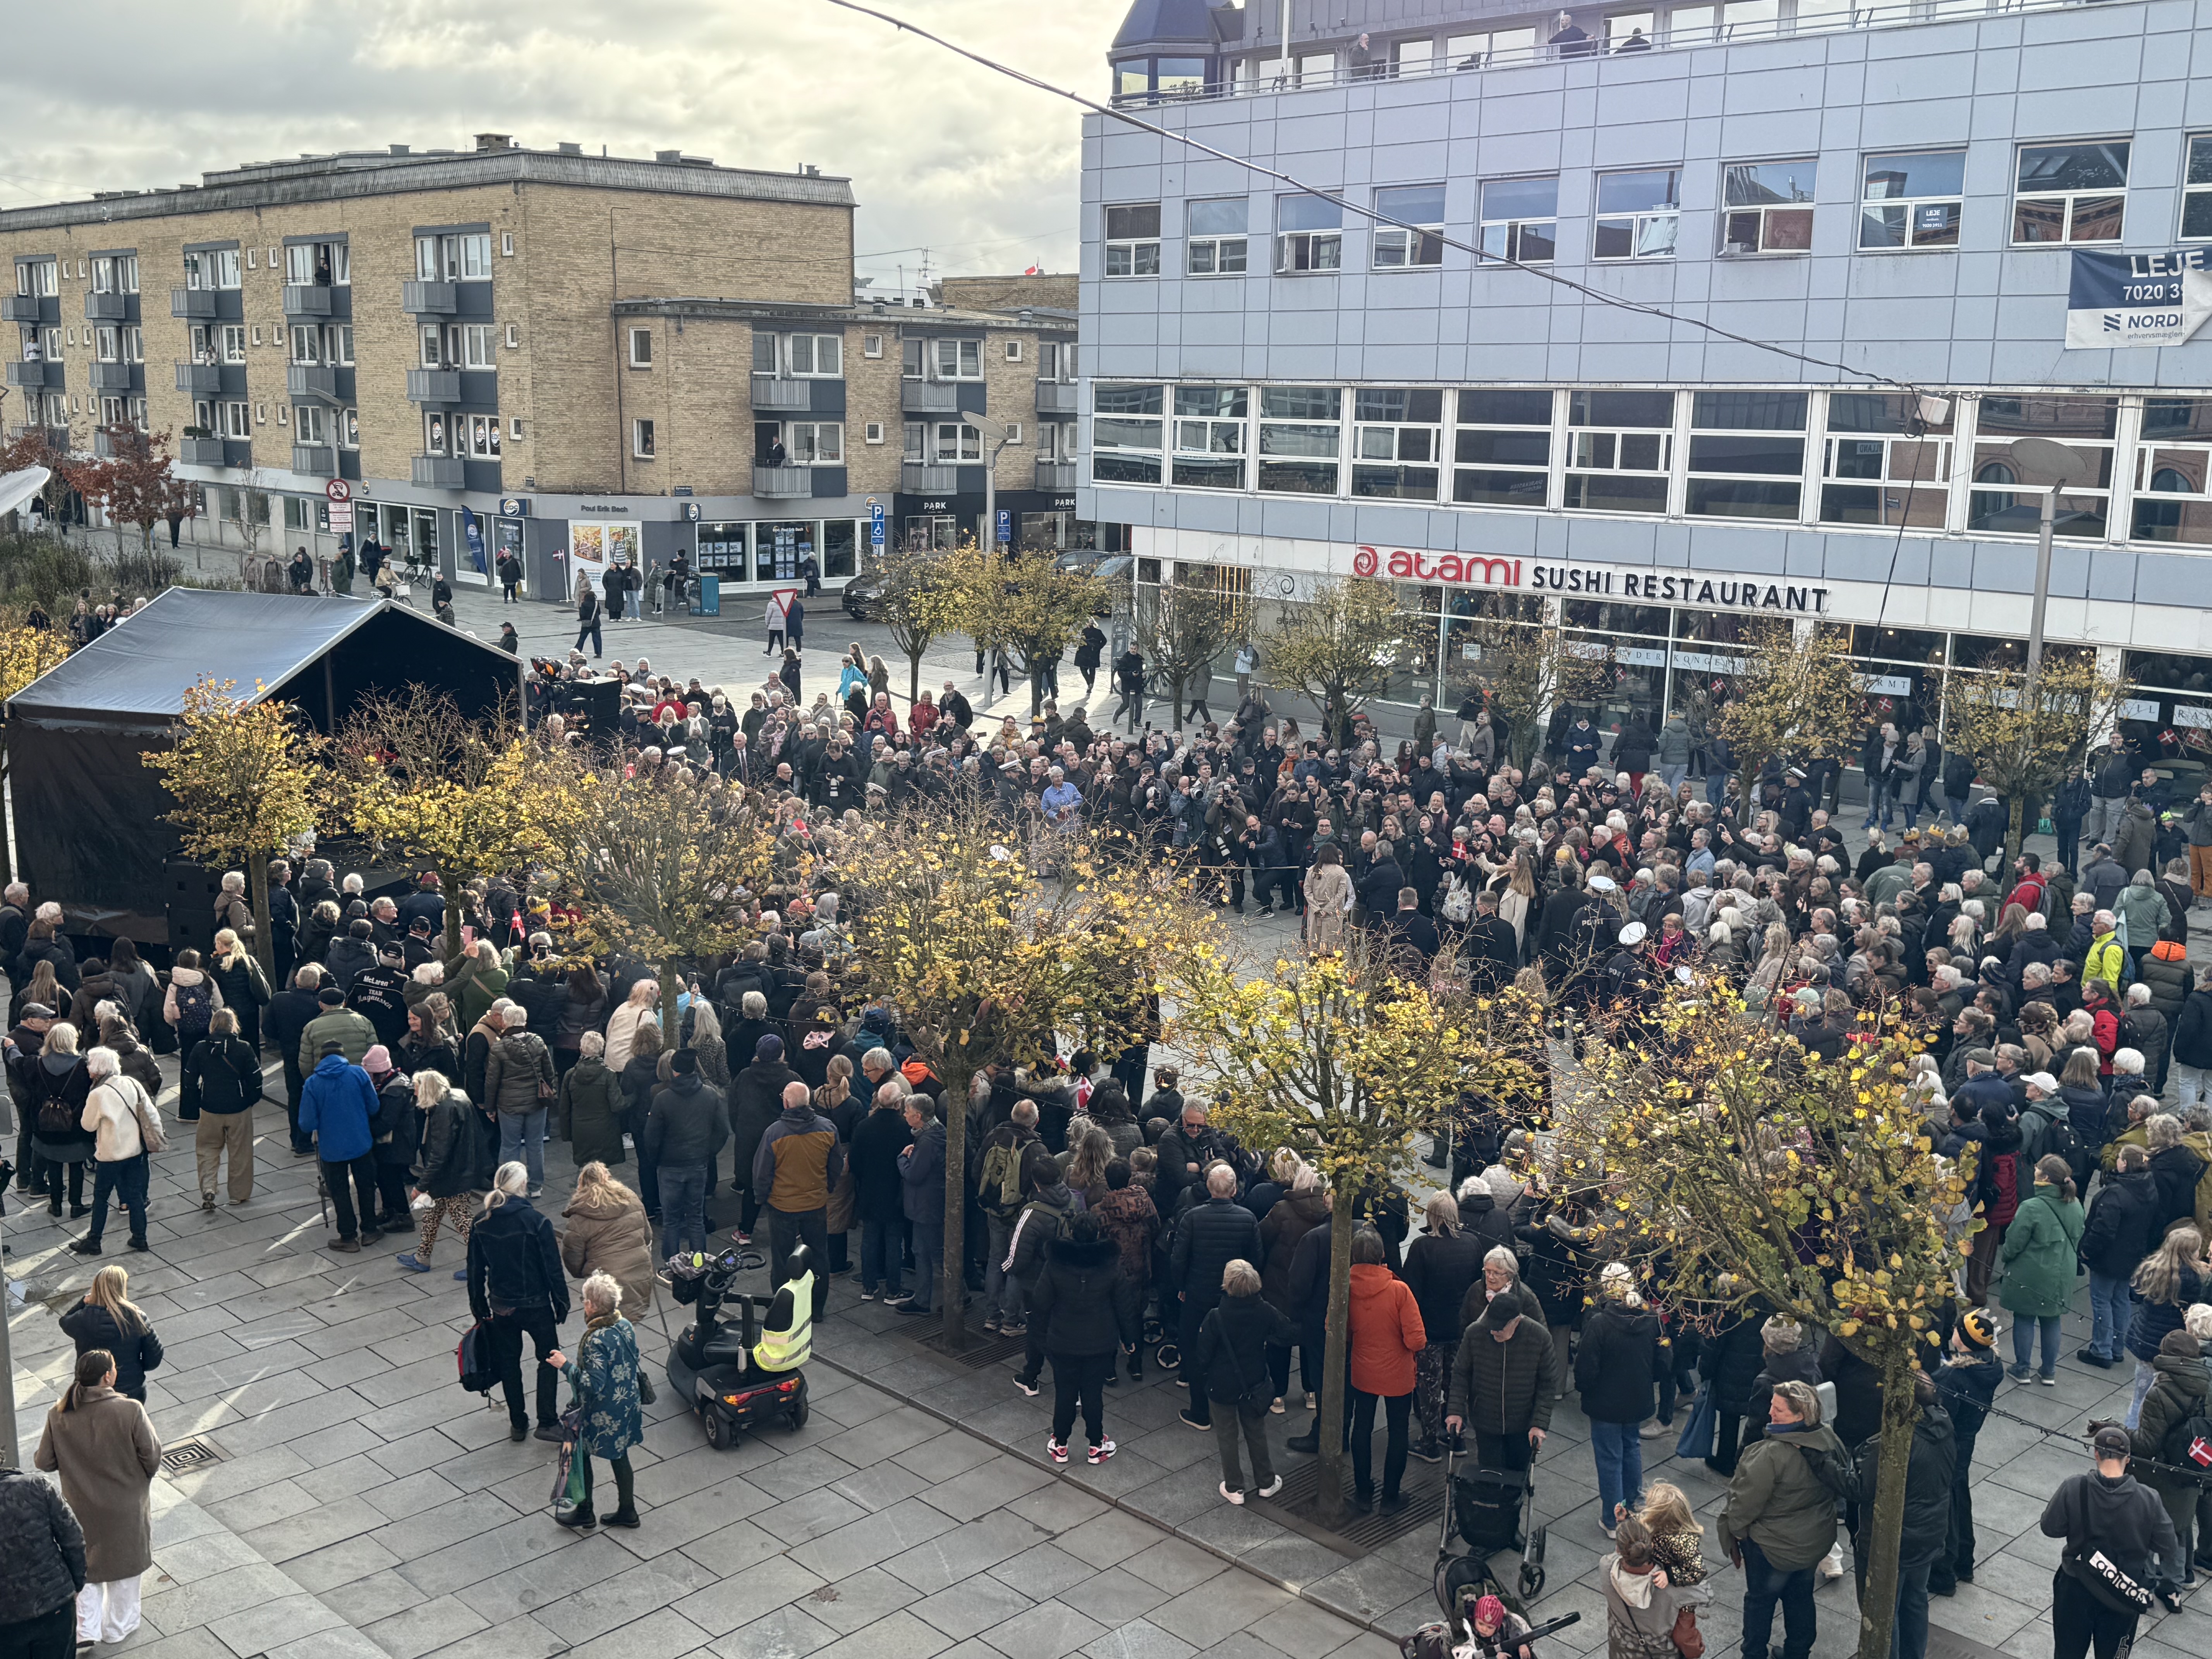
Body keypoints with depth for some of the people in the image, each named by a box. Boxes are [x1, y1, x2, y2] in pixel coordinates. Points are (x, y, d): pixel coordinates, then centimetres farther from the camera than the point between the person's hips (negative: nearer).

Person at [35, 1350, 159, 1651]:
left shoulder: (58, 1415, -15)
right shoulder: (130, 1411, -25)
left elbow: (44, 1462, -7)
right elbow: (152, 1456, -17)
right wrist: (145, 1477, 5)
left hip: (81, 1507, 2)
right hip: (125, 1507, -2)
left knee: (86, 1562, 24)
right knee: (124, 1561, 19)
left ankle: (86, 1629, 21)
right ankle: (118, 1626, 35)